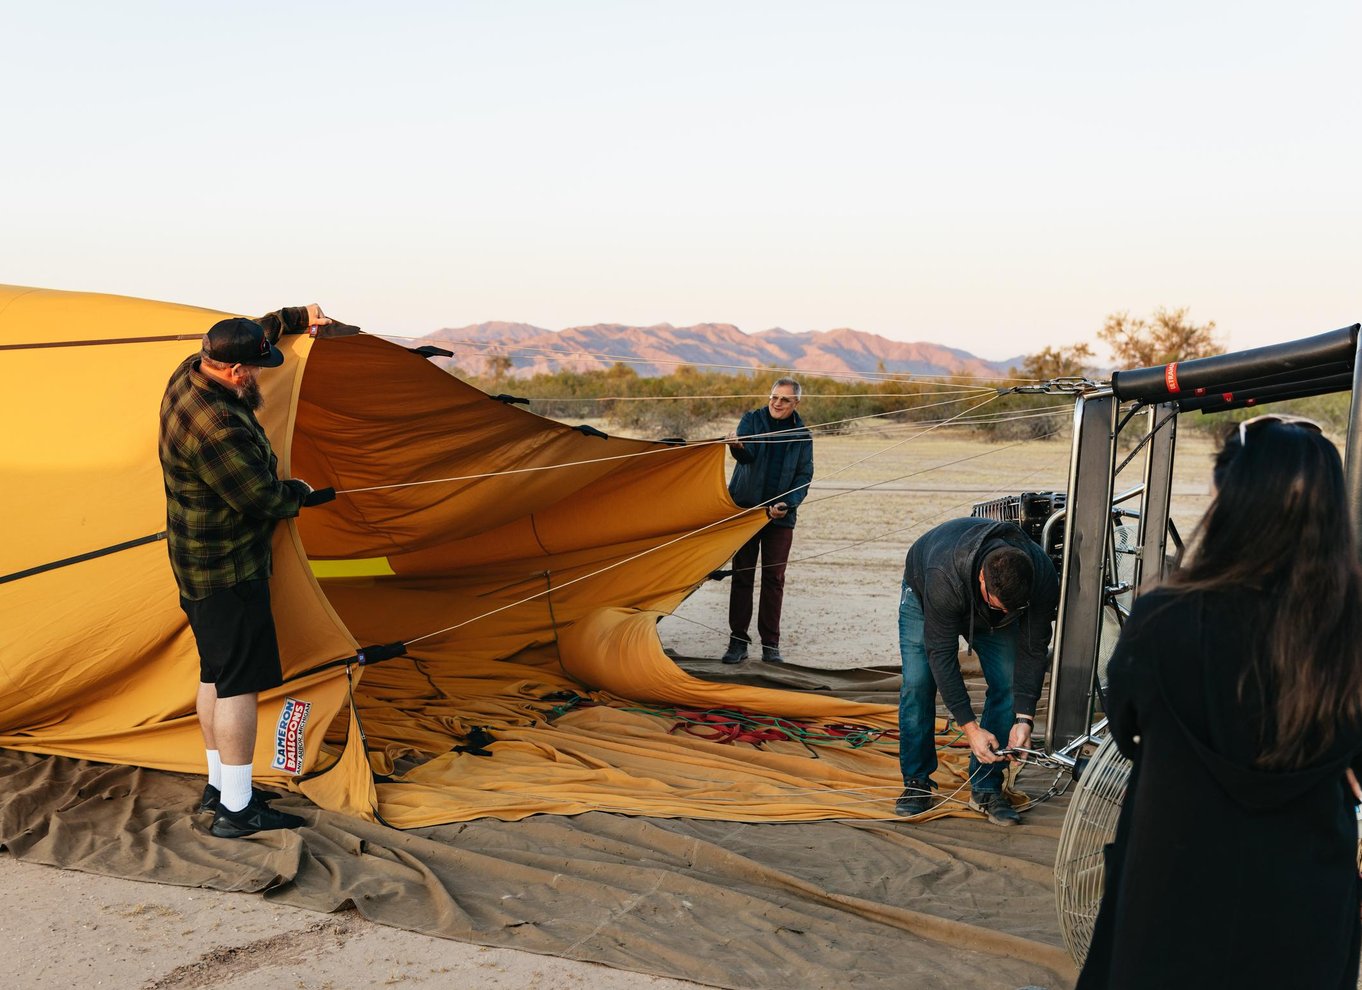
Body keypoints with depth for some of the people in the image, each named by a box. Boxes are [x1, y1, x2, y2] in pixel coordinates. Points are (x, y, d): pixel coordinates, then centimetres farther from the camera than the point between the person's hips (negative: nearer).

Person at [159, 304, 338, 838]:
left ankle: (219, 785, 30)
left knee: (215, 674, 18)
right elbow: (263, 498, -24)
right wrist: (305, 493, -4)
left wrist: (297, 317, 25)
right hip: (228, 572, -11)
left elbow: (247, 336, 21)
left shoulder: (190, 374, 0)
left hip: (198, 563, 11)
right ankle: (236, 809, 2)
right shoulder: (216, 428, -31)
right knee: (239, 684, -5)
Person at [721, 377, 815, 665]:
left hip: (780, 515, 1)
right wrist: (738, 446, -44)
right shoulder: (752, 420, 0)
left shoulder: (802, 434, 5)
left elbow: (804, 476, 5)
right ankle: (738, 641, 9)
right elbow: (747, 455, -19)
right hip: (745, 509, -1)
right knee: (742, 576, 2)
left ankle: (770, 644, 11)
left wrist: (788, 504, -12)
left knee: (774, 579, 3)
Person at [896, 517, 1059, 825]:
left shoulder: (1043, 579, -36)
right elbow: (942, 654, -39)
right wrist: (970, 727, -40)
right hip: (923, 596, -3)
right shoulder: (944, 578, -46)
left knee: (1007, 684, -11)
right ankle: (916, 782, 0)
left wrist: (1024, 718, -33)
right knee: (917, 683, -15)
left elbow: (1032, 650, -26)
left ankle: (986, 788, -1)